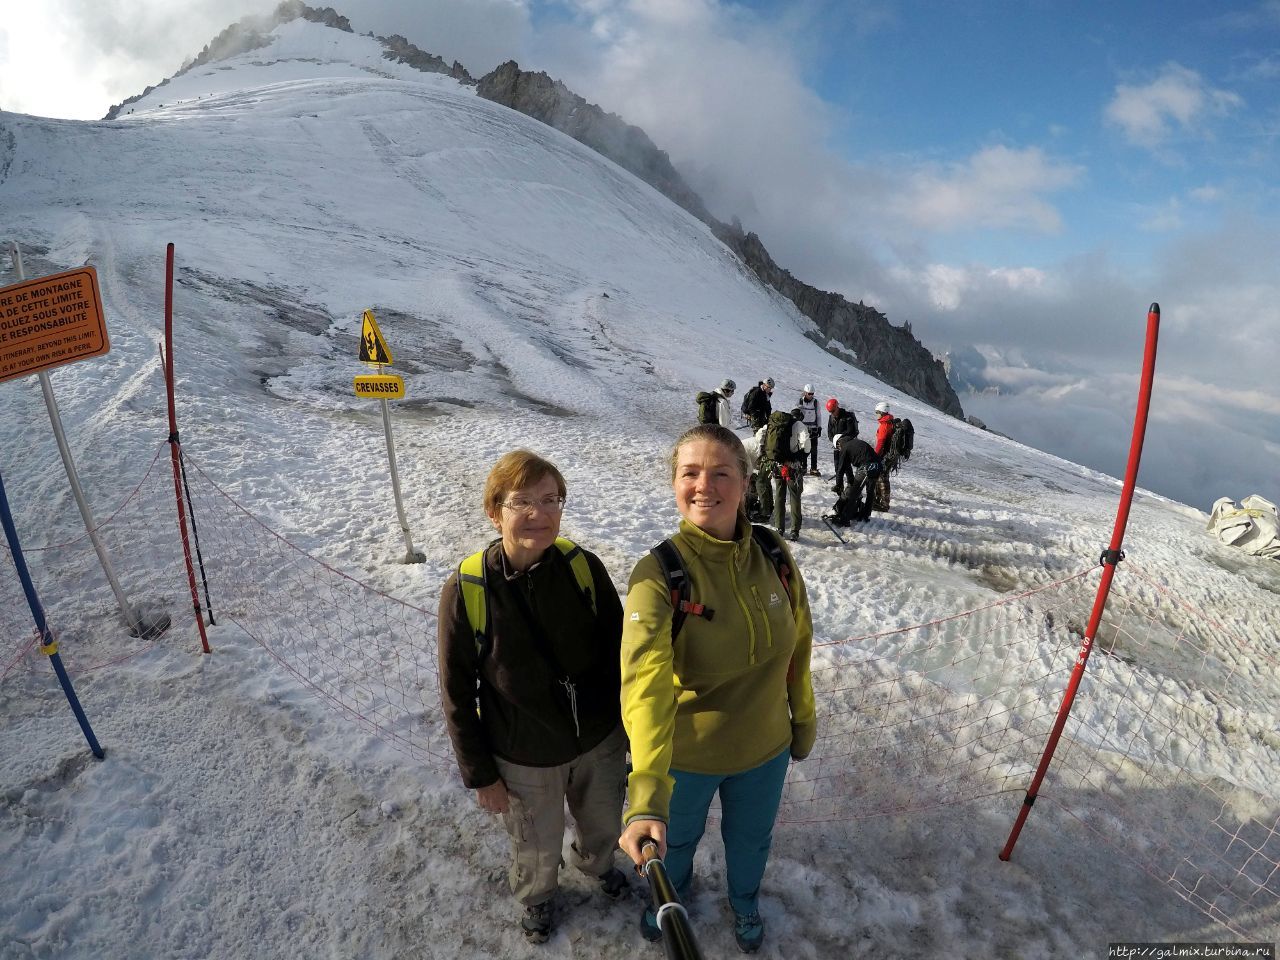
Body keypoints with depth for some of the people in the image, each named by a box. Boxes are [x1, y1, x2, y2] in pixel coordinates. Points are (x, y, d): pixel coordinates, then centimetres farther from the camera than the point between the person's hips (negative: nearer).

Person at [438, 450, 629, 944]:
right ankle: (535, 896, 60)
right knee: (537, 847, 24)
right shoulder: (465, 592, -24)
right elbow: (458, 695, -12)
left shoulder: (584, 567, -19)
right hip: (526, 758, -2)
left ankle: (596, 862, 64)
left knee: (602, 823, 28)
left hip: (599, 739, 2)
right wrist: (480, 774, -5)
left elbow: (618, 651, -5)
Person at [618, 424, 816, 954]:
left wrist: (803, 716, 9)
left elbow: (798, 644, -1)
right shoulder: (658, 573, -28)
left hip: (764, 749, 3)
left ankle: (744, 900, 64)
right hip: (686, 754, -2)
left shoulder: (775, 555, -17)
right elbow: (646, 681, -41)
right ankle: (673, 890, 63)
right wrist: (646, 796, -51)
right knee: (677, 838, 27)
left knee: (750, 839, 29)